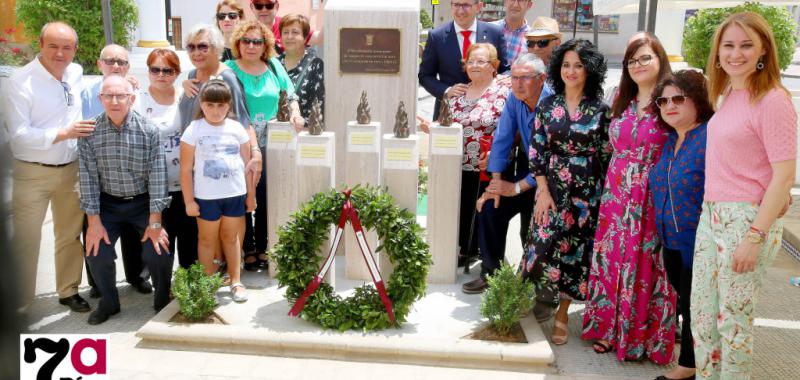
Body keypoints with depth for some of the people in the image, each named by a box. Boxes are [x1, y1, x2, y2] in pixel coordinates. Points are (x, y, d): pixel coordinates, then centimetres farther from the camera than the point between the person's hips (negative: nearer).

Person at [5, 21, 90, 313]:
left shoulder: (77, 73, 3)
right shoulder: (21, 80, -15)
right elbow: (18, 133, -21)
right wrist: (64, 133, -25)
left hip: (71, 170, 6)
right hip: (33, 173, -5)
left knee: (71, 235, 16)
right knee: (26, 241, 1)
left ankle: (69, 291, 31)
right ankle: (18, 303, 14)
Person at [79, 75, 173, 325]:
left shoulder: (148, 130, -14)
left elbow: (157, 175, -14)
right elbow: (88, 177, -8)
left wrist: (155, 222, -17)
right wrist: (94, 221, -11)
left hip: (143, 201, -1)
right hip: (108, 203, 2)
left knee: (158, 251, -15)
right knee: (96, 252, -11)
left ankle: (163, 301, 14)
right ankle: (108, 303, 17)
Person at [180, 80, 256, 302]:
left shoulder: (237, 128, 2)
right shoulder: (194, 130, -6)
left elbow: (246, 164, 7)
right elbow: (186, 169, -5)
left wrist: (251, 195, 7)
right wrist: (189, 200, -7)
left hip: (235, 194, 2)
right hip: (206, 196, -2)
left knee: (231, 237, 13)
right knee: (208, 239, 9)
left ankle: (235, 282, 22)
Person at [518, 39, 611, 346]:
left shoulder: (600, 110, -1)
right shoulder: (548, 105, 3)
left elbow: (607, 155, 0)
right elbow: (537, 150, 0)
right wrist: (543, 191, -7)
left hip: (587, 192, 0)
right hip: (552, 187, 1)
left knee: (575, 251, 4)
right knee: (546, 246, -3)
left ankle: (562, 313, 17)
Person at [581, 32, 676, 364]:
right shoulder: (622, 99, 12)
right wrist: (612, 186, 13)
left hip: (654, 197, -5)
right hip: (617, 194, 5)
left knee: (646, 265, 2)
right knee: (612, 260, 10)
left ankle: (643, 336, 16)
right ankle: (608, 328, 24)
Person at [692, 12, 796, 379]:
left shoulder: (772, 100, -14)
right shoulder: (727, 96, 9)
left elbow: (784, 175, -17)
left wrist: (755, 237, -19)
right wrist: (709, 212, 8)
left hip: (747, 219, -7)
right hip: (711, 215, 8)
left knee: (733, 319, 6)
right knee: (701, 312, 15)